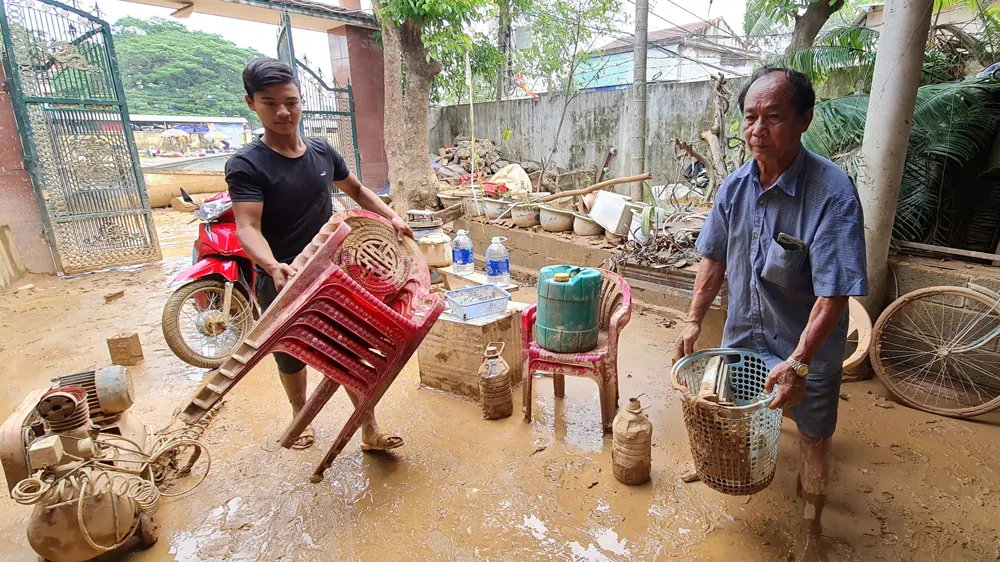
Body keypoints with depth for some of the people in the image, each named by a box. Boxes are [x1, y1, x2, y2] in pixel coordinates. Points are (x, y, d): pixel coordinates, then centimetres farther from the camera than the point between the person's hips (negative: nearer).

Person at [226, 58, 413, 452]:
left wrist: (391, 217, -1)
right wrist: (272, 266, -46)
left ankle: (369, 430, 17)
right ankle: (300, 415, 44)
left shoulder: (322, 152, 1)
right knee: (292, 356, 18)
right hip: (283, 282, -3)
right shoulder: (246, 165, -15)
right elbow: (248, 227, -26)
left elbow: (356, 190, 15)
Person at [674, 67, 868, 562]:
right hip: (744, 330, 4)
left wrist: (799, 361, -31)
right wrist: (694, 321, -4)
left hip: (807, 342, -4)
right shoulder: (736, 185, -9)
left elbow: (834, 292, -27)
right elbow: (714, 257, 0)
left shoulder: (832, 192, -26)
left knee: (813, 432, 14)